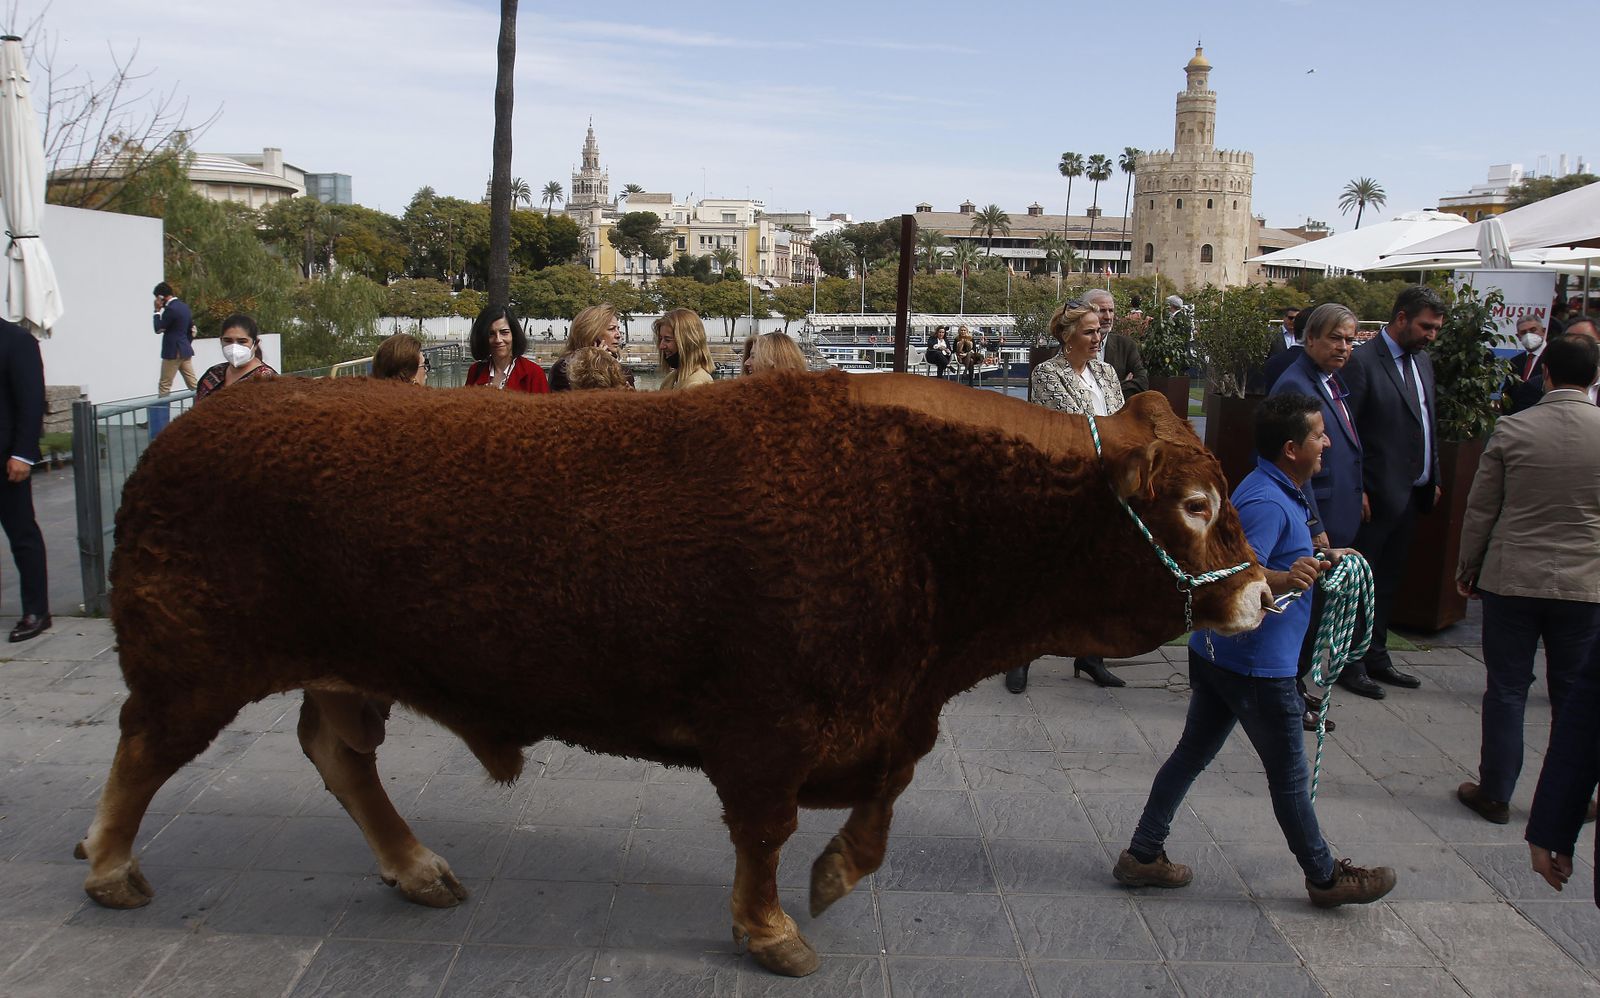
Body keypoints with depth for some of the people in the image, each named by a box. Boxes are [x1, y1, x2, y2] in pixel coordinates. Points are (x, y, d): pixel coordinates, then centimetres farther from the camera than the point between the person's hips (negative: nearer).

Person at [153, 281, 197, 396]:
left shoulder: (170, 309, -16)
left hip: (173, 353, -8)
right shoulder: (184, 306, 10)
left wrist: (157, 310, -5)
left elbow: (158, 329, -11)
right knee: (193, 385, 7)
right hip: (186, 351, 8)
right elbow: (192, 328, 16)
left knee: (164, 387, -1)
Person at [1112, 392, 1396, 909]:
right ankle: (1325, 877, 25)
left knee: (1193, 752, 14)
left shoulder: (1274, 493, 10)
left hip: (1216, 654, 10)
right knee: (1289, 774, 8)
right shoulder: (1268, 503, -22)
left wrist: (1316, 562, 21)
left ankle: (1142, 856, 20)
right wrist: (1285, 580, -46)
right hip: (1257, 665, -10)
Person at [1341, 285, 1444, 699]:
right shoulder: (1363, 361, -14)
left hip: (1412, 494, 8)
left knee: (1388, 581, 17)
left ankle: (1375, 657, 28)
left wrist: (1434, 479, 15)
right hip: (1375, 495, -8)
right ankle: (1351, 664, 12)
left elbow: (1429, 424, 18)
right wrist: (1356, 490, -19)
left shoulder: (1422, 361, 12)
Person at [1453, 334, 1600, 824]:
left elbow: (1480, 508, -2)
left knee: (1506, 691, 8)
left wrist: (1467, 568, 10)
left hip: (1512, 579, -1)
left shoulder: (1511, 429, -8)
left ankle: (1495, 793, 16)